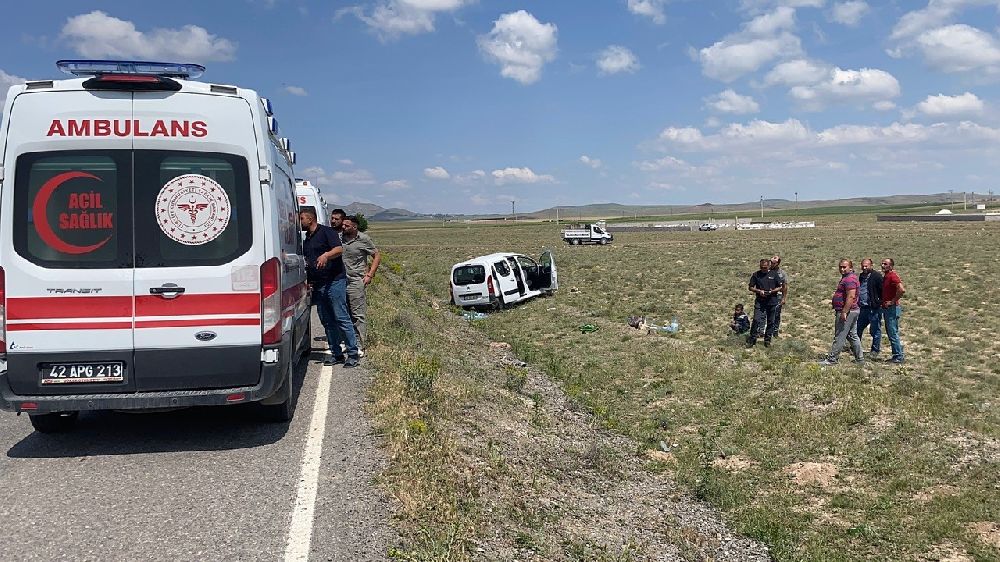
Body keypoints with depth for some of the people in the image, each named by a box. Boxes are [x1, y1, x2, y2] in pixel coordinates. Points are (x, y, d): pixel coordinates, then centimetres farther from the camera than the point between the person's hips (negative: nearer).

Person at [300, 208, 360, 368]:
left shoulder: (326, 232, -3)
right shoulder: (307, 239, 21)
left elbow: (339, 249, -16)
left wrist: (326, 255, -34)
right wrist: (308, 281, 15)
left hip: (334, 281, -8)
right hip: (317, 285, 8)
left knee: (341, 318, -9)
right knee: (326, 321, 8)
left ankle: (353, 353, -5)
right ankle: (336, 353, 14)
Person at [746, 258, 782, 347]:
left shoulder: (774, 274, 4)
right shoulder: (756, 275, 2)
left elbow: (779, 287, 9)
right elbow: (751, 287, 6)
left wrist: (772, 291, -10)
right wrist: (759, 291, -11)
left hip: (772, 301, 1)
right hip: (759, 302, -1)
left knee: (770, 322, 8)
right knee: (757, 320, -10)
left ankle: (767, 340, 19)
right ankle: (752, 340, -3)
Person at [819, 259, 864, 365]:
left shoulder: (850, 279, -16)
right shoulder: (847, 278, 18)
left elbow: (851, 297, -25)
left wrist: (844, 312, -26)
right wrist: (834, 300, 21)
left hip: (847, 312, -11)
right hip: (852, 312, 11)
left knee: (839, 337, -7)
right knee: (853, 336, 14)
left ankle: (831, 359, -4)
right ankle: (860, 358, 19)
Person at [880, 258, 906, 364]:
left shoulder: (893, 276, -15)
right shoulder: (885, 276, 13)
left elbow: (902, 290, -29)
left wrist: (893, 301, -20)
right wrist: (882, 301, 15)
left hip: (892, 308, -10)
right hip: (886, 308, 10)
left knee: (893, 333, -6)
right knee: (890, 332, 14)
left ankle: (899, 356, 0)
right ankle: (896, 355, 20)